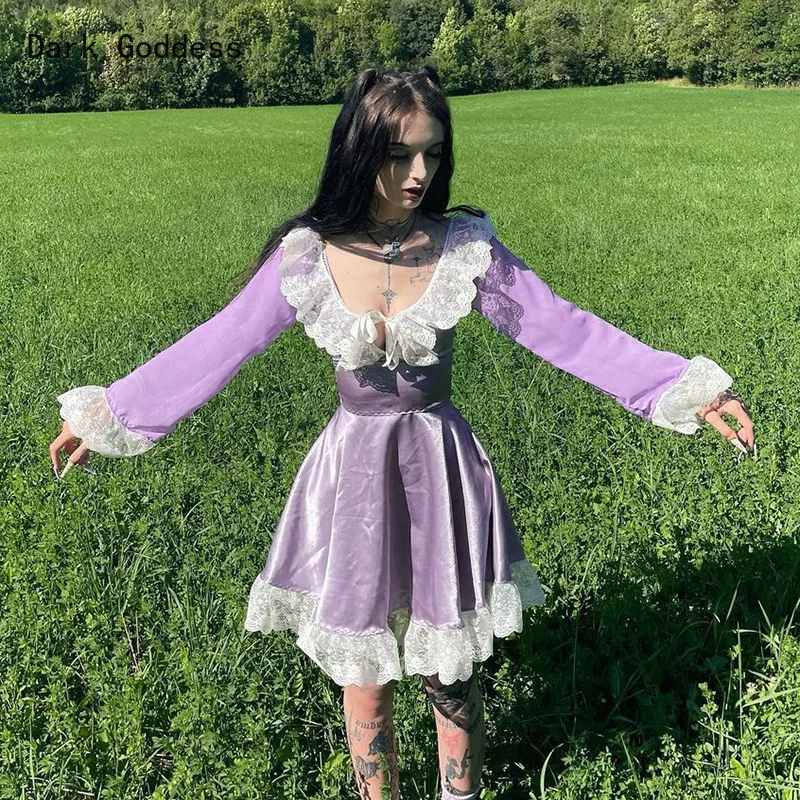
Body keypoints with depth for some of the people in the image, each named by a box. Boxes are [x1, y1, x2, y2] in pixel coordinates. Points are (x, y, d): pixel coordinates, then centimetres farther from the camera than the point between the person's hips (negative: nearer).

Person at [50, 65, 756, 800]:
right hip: (353, 479, 0)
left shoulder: (466, 247, -9)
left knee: (451, 678, 14)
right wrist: (106, 414, 3)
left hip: (442, 476, 0)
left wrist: (687, 387, -10)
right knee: (365, 681, 15)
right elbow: (212, 348, -2)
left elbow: (567, 331, -7)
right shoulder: (303, 258, -9)